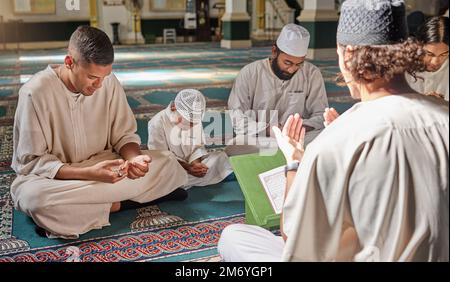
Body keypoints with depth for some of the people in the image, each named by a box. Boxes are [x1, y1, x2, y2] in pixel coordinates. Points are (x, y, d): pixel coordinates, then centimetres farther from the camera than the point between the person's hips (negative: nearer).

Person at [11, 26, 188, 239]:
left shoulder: (109, 83, -6)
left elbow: (124, 135, 2)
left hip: (102, 167, 4)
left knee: (167, 163, -14)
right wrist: (89, 173, -32)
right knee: (33, 198, -39)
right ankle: (117, 203, -16)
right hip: (52, 178, -3)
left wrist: (133, 158, -23)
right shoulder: (35, 93, -19)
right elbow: (31, 162, -17)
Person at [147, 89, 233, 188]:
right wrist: (188, 168, -28)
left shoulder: (195, 119, 0)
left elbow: (198, 146, 3)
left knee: (221, 156, -13)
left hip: (192, 163, 5)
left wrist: (195, 163, -21)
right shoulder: (158, 123, -17)